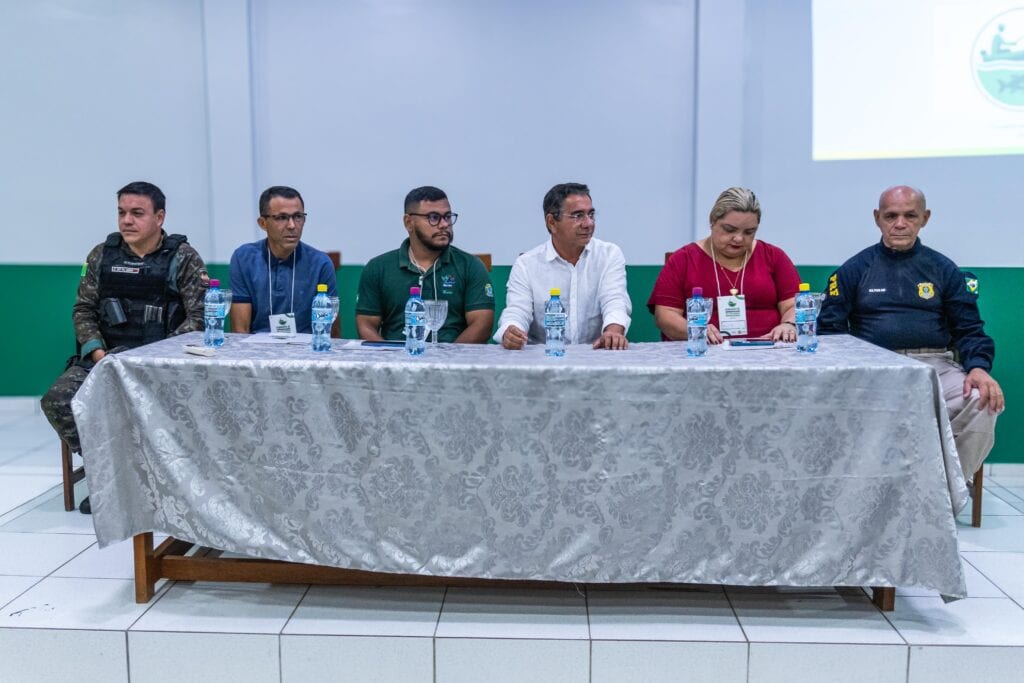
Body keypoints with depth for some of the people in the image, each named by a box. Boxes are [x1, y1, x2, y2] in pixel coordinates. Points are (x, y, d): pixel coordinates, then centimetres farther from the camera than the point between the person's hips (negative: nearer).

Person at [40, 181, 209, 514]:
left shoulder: (183, 258, -1)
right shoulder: (101, 255, 10)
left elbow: (199, 317, -8)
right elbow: (83, 309, 11)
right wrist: (98, 353, -7)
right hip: (106, 356, 4)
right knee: (58, 399, -19)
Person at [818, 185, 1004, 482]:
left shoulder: (943, 269, 15)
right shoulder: (854, 269, 10)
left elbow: (968, 329, 11)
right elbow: (830, 328, 5)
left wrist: (979, 367, -11)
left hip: (936, 365, 2)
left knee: (983, 403, -29)